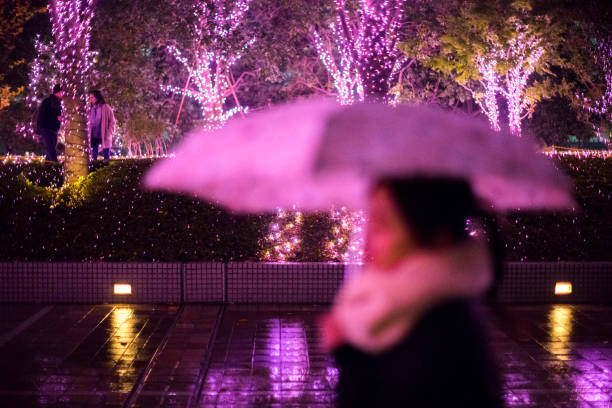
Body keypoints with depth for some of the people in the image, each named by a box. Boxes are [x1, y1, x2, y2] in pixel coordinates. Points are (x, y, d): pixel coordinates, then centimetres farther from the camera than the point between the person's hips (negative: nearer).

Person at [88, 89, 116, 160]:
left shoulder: (106, 108, -3)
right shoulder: (91, 109, 12)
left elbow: (112, 122, -4)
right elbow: (89, 123, 18)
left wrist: (108, 134, -11)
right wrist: (89, 133, 5)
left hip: (104, 138, -5)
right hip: (94, 137, 5)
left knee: (106, 157, -1)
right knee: (94, 157, 5)